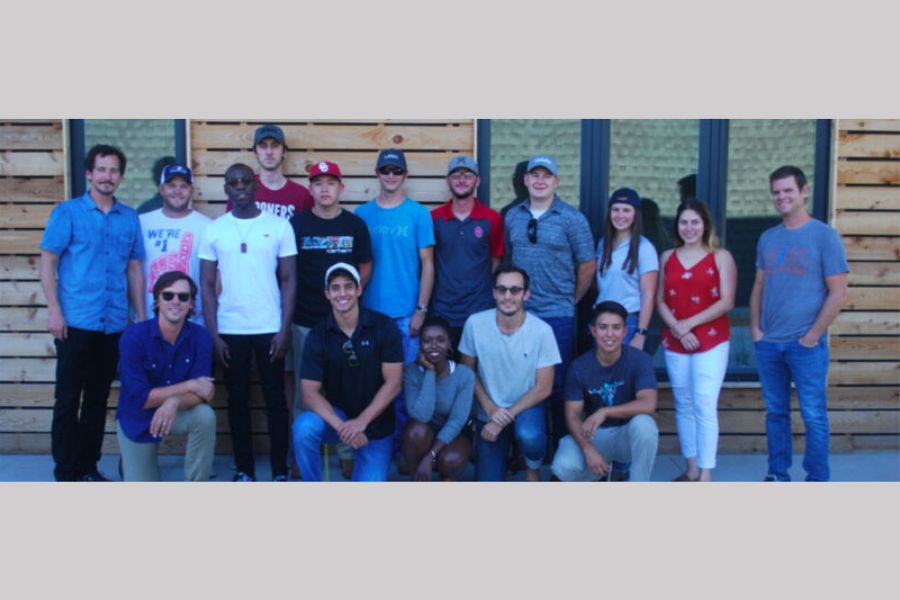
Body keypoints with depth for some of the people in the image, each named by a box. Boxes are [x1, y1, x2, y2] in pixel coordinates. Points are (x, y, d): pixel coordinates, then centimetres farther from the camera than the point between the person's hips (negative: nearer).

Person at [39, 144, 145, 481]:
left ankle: (88, 467, 22)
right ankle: (66, 473, 10)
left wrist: (141, 316, 7)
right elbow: (47, 262, -3)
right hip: (76, 322, -3)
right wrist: (54, 310, -12)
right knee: (68, 400, 1)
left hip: (114, 325, 4)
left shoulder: (129, 218, 9)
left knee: (98, 399, 11)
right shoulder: (68, 212, -1)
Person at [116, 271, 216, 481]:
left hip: (177, 413, 2)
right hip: (138, 420, -1)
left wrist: (174, 401, -40)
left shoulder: (201, 336, -16)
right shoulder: (133, 337, -22)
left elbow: (203, 393, -20)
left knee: (205, 415, -32)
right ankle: (131, 462, 33)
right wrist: (189, 386, -28)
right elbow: (140, 398, -26)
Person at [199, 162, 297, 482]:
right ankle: (244, 469, 20)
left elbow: (288, 280, 0)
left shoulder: (279, 226, -1)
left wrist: (285, 329, -7)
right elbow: (207, 285, 3)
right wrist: (213, 334, -3)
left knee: (275, 399, 5)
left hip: (270, 328, -1)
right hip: (229, 330, 1)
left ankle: (280, 470, 15)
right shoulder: (214, 229, 3)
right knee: (237, 399, 9)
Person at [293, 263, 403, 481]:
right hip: (336, 415, 1)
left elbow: (393, 383, -13)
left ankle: (367, 470, 27)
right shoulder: (317, 336, -10)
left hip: (376, 423, -1)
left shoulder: (384, 327, -12)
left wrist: (361, 422, -22)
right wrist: (341, 426, -29)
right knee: (303, 427, -32)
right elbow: (310, 392, -14)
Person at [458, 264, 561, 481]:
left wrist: (506, 417, -18)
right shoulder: (475, 324, -15)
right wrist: (490, 409, -14)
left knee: (530, 436, -36)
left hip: (527, 406, -1)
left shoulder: (542, 331, -19)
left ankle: (532, 470, 1)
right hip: (489, 411, 1)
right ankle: (506, 450, 29)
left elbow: (543, 388, -14)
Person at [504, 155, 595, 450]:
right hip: (518, 312, 4)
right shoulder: (512, 216, 7)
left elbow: (588, 264, 0)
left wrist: (572, 299, 3)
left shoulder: (572, 218, -4)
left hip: (557, 315, -3)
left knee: (557, 383, 4)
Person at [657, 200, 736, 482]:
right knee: (683, 405, 9)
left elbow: (727, 302, -6)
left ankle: (705, 476, -6)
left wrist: (689, 323, -12)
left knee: (704, 405, -11)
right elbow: (660, 300, 8)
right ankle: (691, 470, 19)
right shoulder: (667, 257, 11)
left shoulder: (721, 257, 1)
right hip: (674, 342, 4)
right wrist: (676, 328, -9)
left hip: (711, 342, -4)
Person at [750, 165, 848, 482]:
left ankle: (817, 482, 12)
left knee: (813, 415, 0)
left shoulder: (824, 236, -5)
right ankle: (777, 474, 23)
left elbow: (838, 292, -8)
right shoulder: (767, 238, 10)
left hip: (806, 345, -4)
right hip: (767, 343, 5)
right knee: (776, 412, 12)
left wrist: (812, 336, -11)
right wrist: (755, 328, 5)